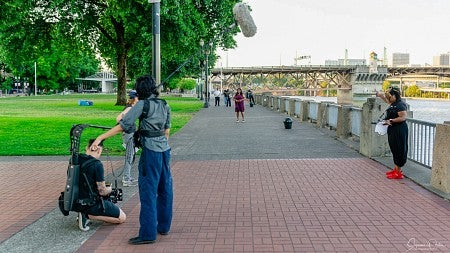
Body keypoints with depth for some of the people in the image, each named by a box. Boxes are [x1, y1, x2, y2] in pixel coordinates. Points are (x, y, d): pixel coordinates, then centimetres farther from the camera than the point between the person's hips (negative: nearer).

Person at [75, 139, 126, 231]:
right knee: (122, 217, 3)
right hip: (90, 204, -8)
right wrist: (110, 189, 5)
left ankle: (85, 214, 9)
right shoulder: (97, 165, -21)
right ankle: (88, 215, -8)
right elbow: (102, 191, -18)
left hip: (75, 201, 8)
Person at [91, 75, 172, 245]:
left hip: (151, 151, -7)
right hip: (165, 149, 7)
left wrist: (100, 138, -14)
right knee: (165, 188, 14)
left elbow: (122, 126, -16)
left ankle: (148, 233, 1)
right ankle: (164, 226, 25)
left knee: (148, 191, -3)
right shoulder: (164, 105, 9)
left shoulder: (142, 105, -11)